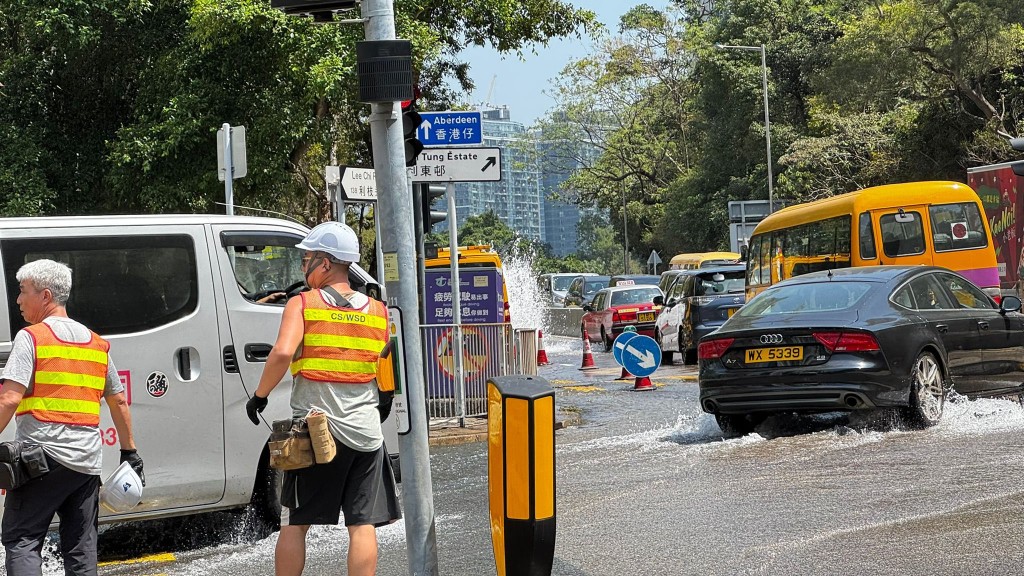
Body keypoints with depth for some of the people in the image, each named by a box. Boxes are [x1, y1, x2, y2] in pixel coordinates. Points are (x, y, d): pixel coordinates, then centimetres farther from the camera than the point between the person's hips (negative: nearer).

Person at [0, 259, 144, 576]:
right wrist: (129, 451, 27)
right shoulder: (96, 343, 15)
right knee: (81, 548, 11)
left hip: (43, 455, -6)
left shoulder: (31, 338, -5)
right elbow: (118, 401, 20)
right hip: (88, 462, 6)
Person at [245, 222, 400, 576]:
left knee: (295, 523, 10)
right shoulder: (378, 311, 7)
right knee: (363, 524, 3)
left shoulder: (302, 304, -6)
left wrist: (259, 396, -8)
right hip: (365, 433, 2)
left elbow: (282, 353, -20)